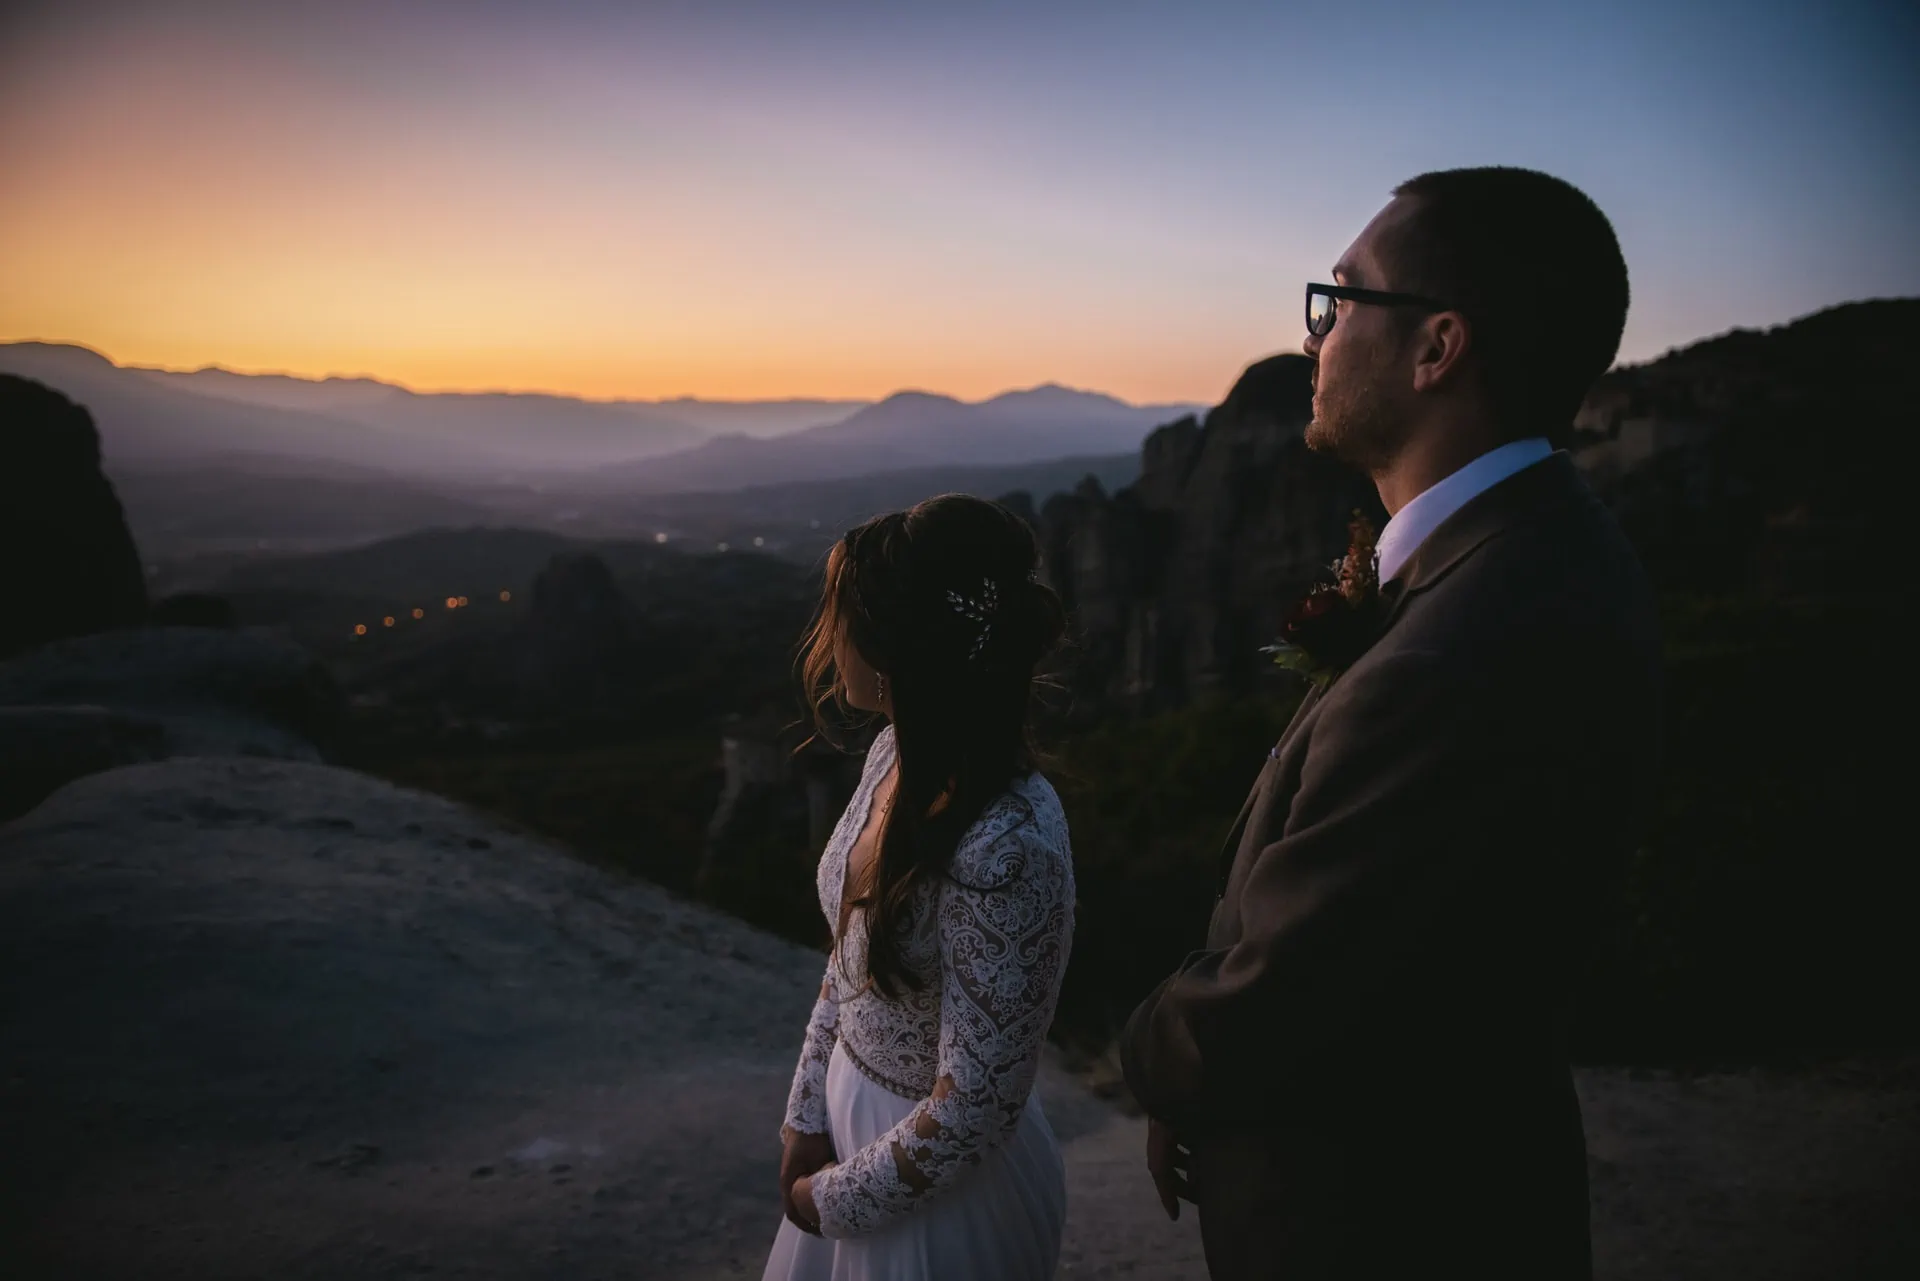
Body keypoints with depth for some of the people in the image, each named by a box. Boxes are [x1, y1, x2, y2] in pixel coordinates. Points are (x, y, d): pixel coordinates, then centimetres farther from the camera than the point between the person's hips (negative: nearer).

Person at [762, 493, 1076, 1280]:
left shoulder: (1007, 851, -33)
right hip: (853, 1116, 7)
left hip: (943, 1182, -7)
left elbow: (974, 1107, -25)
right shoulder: (900, 751, -9)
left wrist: (836, 1199, -11)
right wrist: (806, 1118, 2)